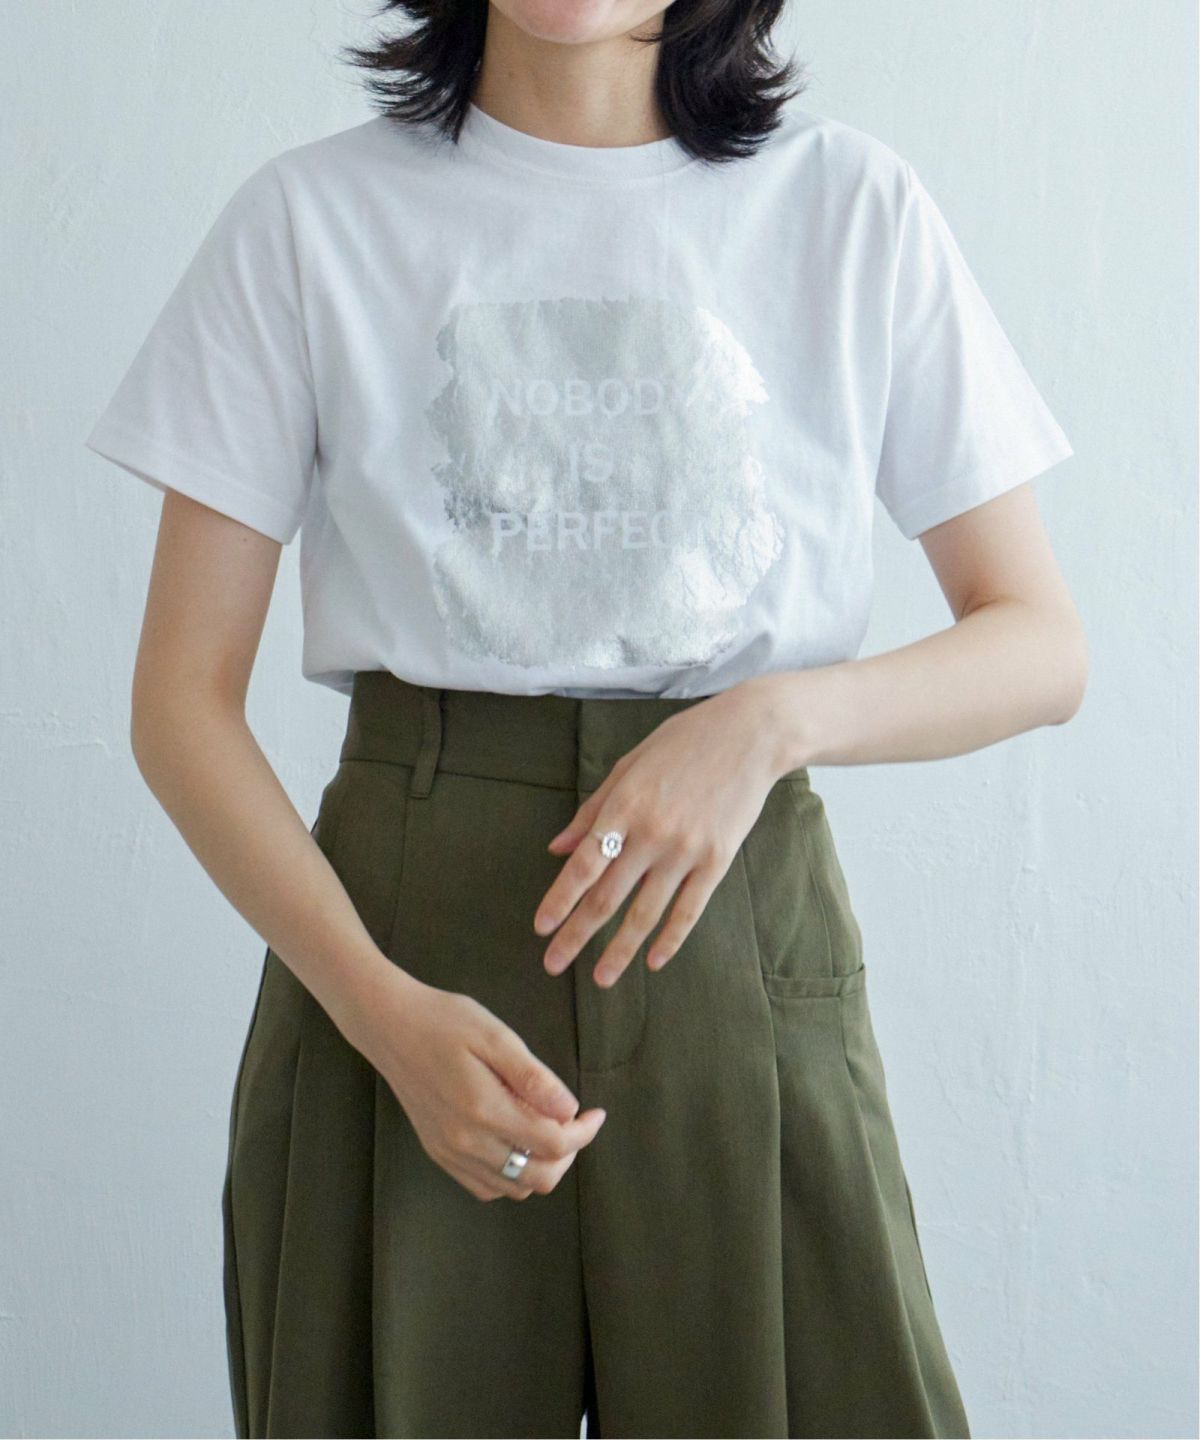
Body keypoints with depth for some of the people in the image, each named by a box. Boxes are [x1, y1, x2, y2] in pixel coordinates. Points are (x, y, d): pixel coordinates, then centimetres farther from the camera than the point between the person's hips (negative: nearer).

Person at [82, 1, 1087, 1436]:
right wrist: (381, 1007, -15)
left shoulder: (851, 204, 3)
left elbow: (1042, 646, 5)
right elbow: (182, 697, -1)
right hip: (398, 926, 0)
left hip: (743, 936, 1)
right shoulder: (309, 216, 2)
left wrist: (774, 718, -14)